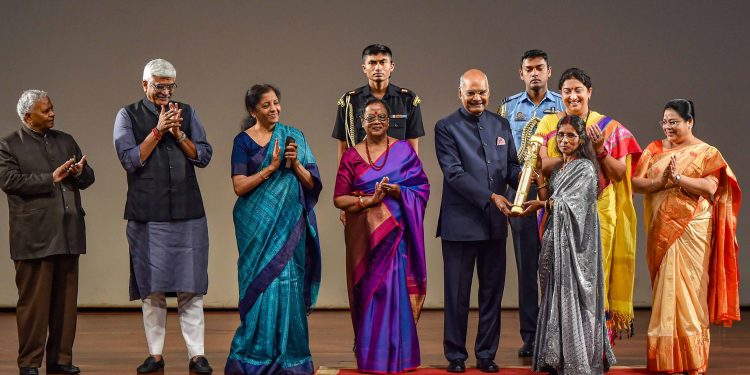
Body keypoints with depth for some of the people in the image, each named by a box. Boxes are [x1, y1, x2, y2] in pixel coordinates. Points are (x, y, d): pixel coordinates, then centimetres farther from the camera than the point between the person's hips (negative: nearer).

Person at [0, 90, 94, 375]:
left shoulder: (66, 140, 16)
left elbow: (88, 177, 15)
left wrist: (79, 173, -9)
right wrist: (51, 178, -15)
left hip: (68, 234, 5)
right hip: (34, 236, -5)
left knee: (66, 300, 7)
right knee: (33, 301, -1)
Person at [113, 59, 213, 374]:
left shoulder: (187, 113, 10)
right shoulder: (128, 116, 5)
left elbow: (203, 157, 5)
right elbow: (130, 159, -6)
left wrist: (178, 133, -9)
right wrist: (158, 130, -11)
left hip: (188, 213, 1)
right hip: (147, 215, -1)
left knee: (190, 287, 0)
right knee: (152, 289, 3)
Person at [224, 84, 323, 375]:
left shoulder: (294, 136, 9)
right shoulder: (243, 141, 1)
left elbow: (311, 183, 6)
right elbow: (239, 186, -8)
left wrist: (295, 163, -12)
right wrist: (272, 167, -14)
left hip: (290, 224, 3)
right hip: (259, 225, -2)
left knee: (289, 284, 2)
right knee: (263, 284, -3)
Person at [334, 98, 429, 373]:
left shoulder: (404, 150, 6)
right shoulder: (351, 156, 5)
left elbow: (422, 188, 2)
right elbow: (339, 199, 1)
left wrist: (396, 191, -16)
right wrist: (368, 199, -14)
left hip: (396, 232, 0)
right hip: (363, 234, 1)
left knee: (395, 289, -5)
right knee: (369, 290, 0)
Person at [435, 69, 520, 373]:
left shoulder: (501, 125, 12)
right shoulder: (446, 128, -4)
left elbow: (511, 164, 12)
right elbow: (454, 174, -12)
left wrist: (520, 176, -12)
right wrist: (491, 197, -19)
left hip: (495, 222, 4)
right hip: (461, 222, -4)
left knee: (492, 292, 9)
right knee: (457, 293, 4)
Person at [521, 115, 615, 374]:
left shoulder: (586, 168, -6)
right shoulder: (557, 168, 17)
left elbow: (572, 201, -16)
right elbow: (549, 199, 11)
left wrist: (542, 205, -19)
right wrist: (537, 175, 3)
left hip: (575, 241, -7)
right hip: (556, 239, 7)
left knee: (573, 296, -6)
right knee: (556, 296, 7)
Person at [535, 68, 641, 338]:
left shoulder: (608, 127, 5)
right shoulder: (548, 123, 6)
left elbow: (619, 173, 0)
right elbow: (543, 164, -8)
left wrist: (599, 149, -14)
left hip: (598, 211, -1)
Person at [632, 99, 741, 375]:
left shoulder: (706, 153, 2)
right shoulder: (654, 150, 12)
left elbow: (710, 188, -12)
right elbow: (636, 183, 1)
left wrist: (679, 178, -20)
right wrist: (660, 181, -15)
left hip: (691, 230, -3)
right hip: (661, 230, 3)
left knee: (688, 287, -4)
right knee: (665, 288, 4)